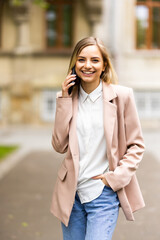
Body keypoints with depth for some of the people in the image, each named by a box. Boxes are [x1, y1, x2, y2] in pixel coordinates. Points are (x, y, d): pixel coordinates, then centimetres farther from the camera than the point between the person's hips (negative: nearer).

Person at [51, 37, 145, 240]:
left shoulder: (121, 96, -4)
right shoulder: (67, 98, 4)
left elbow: (136, 146, 0)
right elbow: (59, 145, -5)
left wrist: (116, 177, -11)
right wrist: (65, 100, -8)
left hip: (104, 193, -3)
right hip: (71, 193, 3)